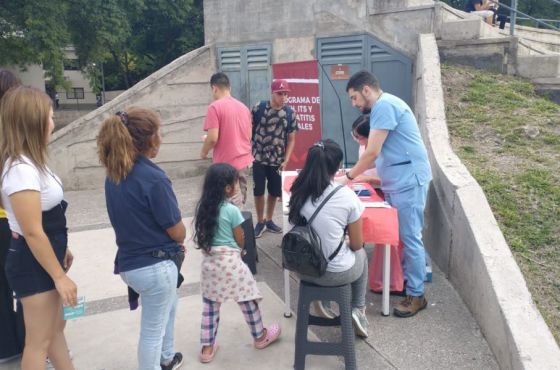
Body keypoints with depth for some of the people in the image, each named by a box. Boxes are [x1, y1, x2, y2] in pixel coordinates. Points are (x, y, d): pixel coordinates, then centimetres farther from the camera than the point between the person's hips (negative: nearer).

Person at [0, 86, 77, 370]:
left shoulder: (28, 162, 6)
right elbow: (33, 232, -25)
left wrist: (61, 250, 23)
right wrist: (60, 276, -19)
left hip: (44, 260, 10)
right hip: (34, 264, -10)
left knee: (56, 327, 23)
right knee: (39, 341, 6)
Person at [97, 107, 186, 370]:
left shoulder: (113, 175, 0)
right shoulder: (154, 179, -25)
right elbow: (178, 232, -17)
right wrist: (177, 241, 6)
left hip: (129, 262, 9)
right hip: (155, 265, -9)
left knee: (168, 305, 31)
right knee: (152, 330, 10)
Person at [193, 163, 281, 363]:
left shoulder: (203, 207, 1)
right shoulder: (232, 210, -16)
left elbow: (201, 236, 9)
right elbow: (241, 241, -6)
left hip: (209, 261, 6)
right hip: (230, 262, -5)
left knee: (209, 306, 14)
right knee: (248, 300, 14)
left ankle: (207, 348, 22)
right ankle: (260, 336, 32)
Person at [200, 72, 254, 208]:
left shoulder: (215, 107, -12)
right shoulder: (243, 107, 11)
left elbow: (213, 138, -18)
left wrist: (204, 152, 1)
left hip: (226, 164, -7)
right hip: (244, 161, 7)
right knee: (239, 203, 16)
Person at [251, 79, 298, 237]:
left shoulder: (290, 113, -3)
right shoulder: (259, 108, -8)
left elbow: (291, 139, 3)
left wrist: (286, 160, -4)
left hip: (277, 161, 2)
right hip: (258, 159, -2)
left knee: (275, 192, 10)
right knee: (258, 191, 4)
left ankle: (269, 220, 30)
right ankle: (260, 221, 23)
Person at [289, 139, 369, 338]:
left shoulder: (298, 193, -6)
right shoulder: (346, 196, -18)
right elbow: (356, 245, -8)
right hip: (336, 273, -4)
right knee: (361, 254, 29)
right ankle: (358, 311, 27)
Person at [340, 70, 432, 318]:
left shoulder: (384, 105, -14)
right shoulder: (384, 107, 18)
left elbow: (372, 152, -18)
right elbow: (379, 154, 19)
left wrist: (348, 177, -7)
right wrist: (354, 175, 15)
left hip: (408, 181, -10)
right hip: (396, 182, 10)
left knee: (409, 238, -4)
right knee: (397, 236, 14)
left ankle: (416, 295, 4)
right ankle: (401, 281, 24)